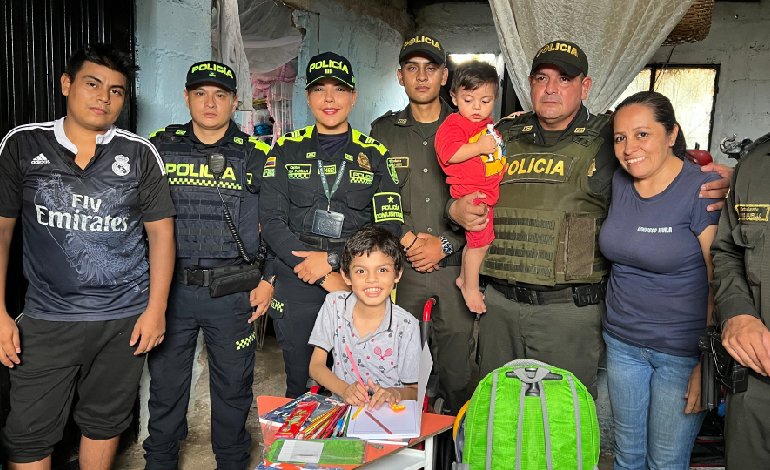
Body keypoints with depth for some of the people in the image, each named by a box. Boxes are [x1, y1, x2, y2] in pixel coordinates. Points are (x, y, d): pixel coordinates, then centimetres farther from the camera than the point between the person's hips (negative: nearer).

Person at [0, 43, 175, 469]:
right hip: (46, 319, 0)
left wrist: (156, 309, -4)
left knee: (105, 422, 14)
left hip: (125, 320, 0)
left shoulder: (140, 154, 1)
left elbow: (161, 230, 2)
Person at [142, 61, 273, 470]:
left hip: (233, 293, -1)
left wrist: (268, 280, 0)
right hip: (169, 287, 1)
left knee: (232, 386, 10)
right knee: (165, 385, 13)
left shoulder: (255, 155, 3)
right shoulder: (159, 147, 5)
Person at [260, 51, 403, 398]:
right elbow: (272, 221, -3)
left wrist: (333, 259, -15)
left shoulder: (374, 155, 6)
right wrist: (326, 277, -12)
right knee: (301, 388, 12)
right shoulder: (287, 150, 6)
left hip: (358, 288, 0)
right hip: (295, 287, 1)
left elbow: (388, 227, -2)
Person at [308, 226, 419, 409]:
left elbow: (414, 390, -1)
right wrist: (345, 389, -18)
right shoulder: (334, 304, -3)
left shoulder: (406, 325, -9)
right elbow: (316, 366, 0)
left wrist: (395, 393, -23)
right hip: (339, 406, 1)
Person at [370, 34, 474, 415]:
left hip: (456, 265, 0)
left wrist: (445, 244, -8)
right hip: (400, 267, 1)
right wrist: (406, 238, -9)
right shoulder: (383, 131, 9)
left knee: (459, 369, 6)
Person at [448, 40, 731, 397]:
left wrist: (711, 189, -20)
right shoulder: (505, 136, 11)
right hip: (500, 303, 4)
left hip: (570, 309, -3)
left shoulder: (607, 140, 1)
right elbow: (463, 186, 22)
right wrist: (456, 209, 0)